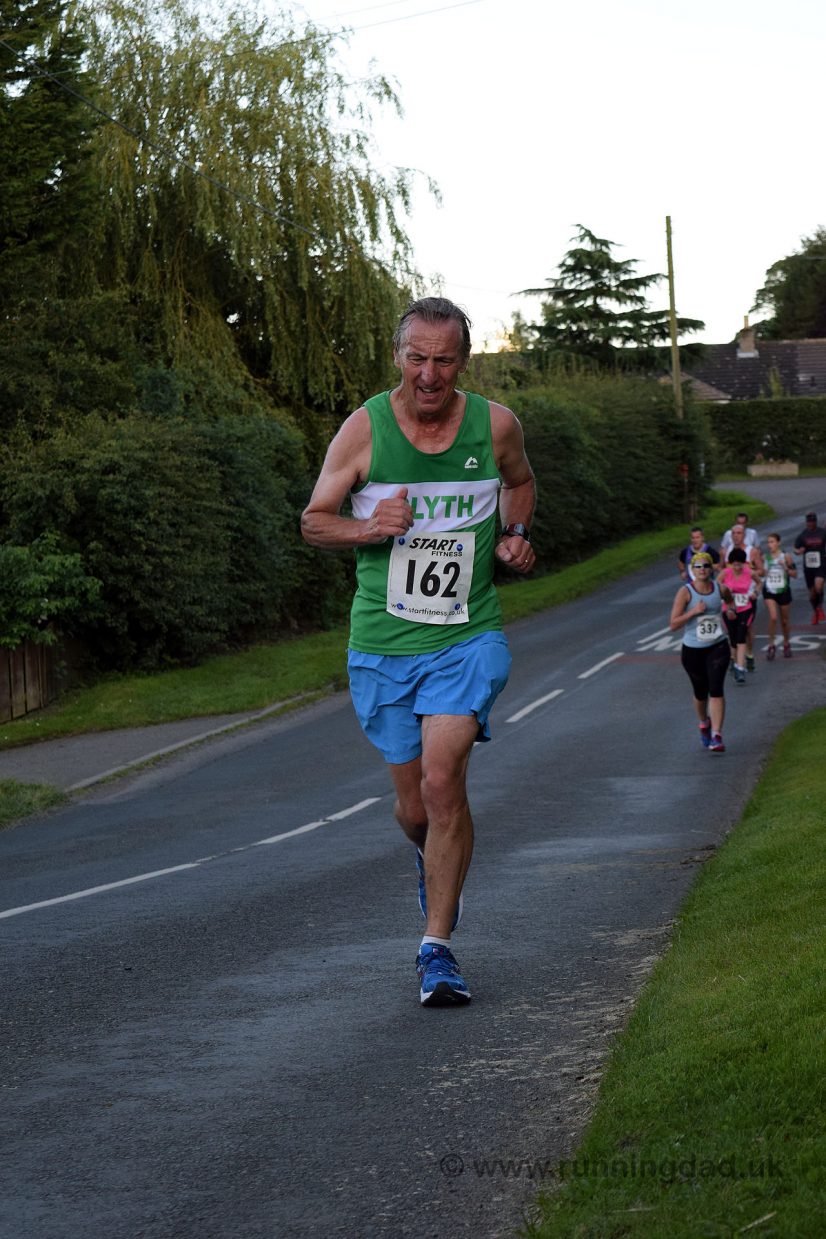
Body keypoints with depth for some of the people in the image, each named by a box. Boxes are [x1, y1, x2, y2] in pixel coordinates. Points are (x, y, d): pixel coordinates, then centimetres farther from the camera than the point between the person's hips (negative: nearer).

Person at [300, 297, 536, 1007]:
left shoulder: (495, 425, -1)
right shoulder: (365, 428, -6)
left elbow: (520, 483, 23)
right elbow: (314, 522, 3)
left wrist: (516, 537, 4)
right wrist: (370, 528, -17)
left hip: (468, 638, -1)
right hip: (383, 644, 1)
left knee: (442, 780, -19)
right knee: (415, 805, 8)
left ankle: (437, 949, -9)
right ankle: (434, 860, 46)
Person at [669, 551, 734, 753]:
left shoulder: (720, 589, -2)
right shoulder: (685, 592, -11)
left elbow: (730, 600, 25)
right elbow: (673, 624, -15)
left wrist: (731, 609, 7)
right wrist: (694, 611, -24)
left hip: (718, 647, 1)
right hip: (692, 650, -1)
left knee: (716, 689, -15)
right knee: (700, 692, 13)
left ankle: (716, 736, -17)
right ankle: (704, 724, 44)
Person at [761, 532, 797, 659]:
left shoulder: (786, 556, -6)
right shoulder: (765, 557, -1)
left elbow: (795, 574, -2)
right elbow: (761, 574, 9)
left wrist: (786, 568, -20)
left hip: (783, 591, 0)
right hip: (769, 592, 0)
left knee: (784, 620, 12)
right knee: (773, 617, -17)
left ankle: (786, 645, 32)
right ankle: (771, 645, -5)